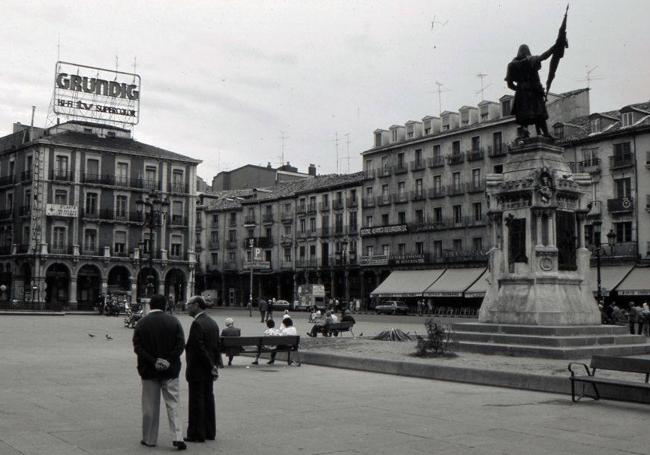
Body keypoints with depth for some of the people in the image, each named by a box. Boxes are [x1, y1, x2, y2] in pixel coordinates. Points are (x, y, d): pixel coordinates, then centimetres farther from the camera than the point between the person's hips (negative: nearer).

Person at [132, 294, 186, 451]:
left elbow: (137, 347, -10)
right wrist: (169, 360, -9)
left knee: (150, 407, 10)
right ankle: (177, 437, -6)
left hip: (149, 371, 0)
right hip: (170, 370, 0)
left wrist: (153, 361, -12)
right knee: (172, 404, 4)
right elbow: (181, 345, -8)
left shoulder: (141, 323, -3)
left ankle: (149, 439, 17)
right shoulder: (173, 321, -2)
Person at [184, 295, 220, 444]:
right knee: (208, 399, 14)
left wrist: (212, 366, -15)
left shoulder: (197, 324, -18)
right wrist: (215, 365, 11)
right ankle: (210, 432, 21)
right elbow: (216, 347, 11)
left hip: (197, 370, -9)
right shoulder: (213, 323, 10)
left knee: (196, 402, -1)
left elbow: (200, 348, -21)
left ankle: (197, 434, 5)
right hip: (208, 370, 9)